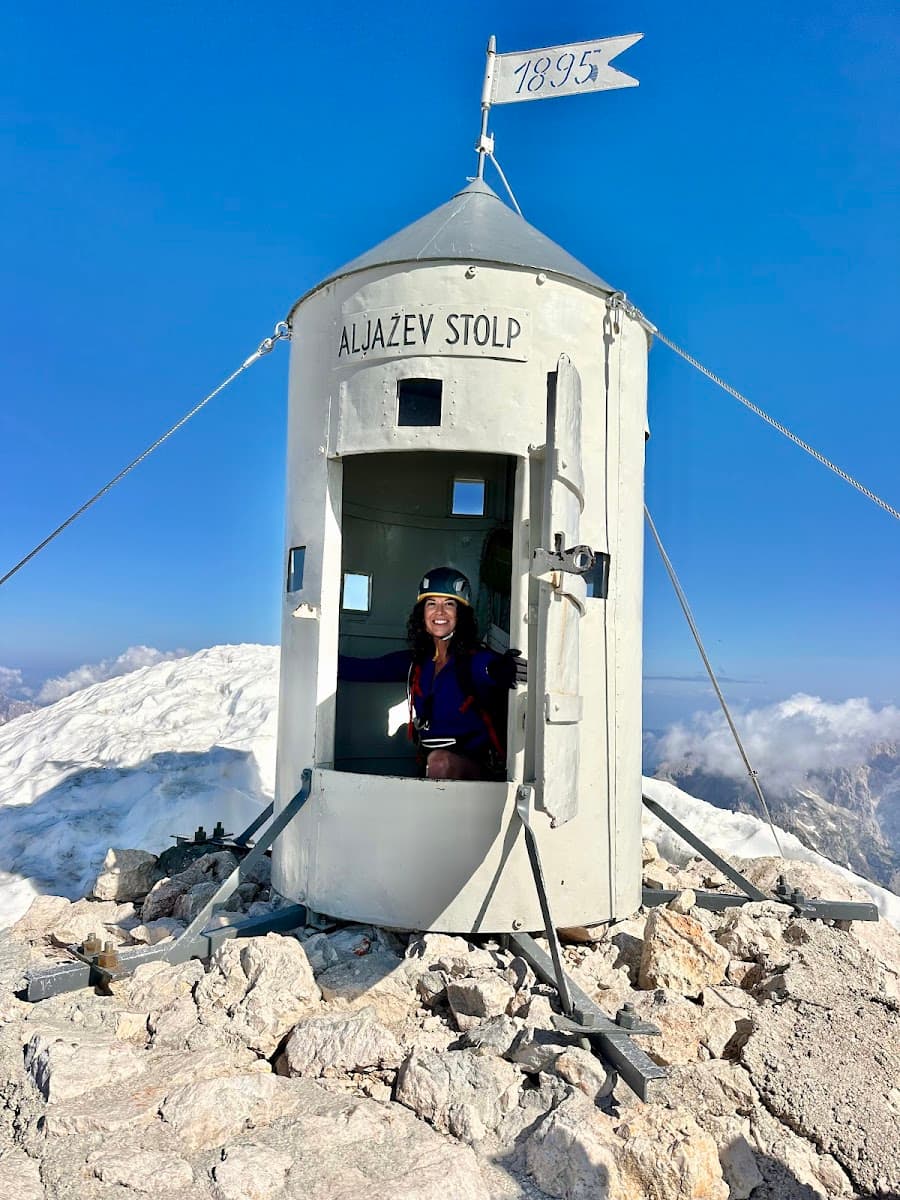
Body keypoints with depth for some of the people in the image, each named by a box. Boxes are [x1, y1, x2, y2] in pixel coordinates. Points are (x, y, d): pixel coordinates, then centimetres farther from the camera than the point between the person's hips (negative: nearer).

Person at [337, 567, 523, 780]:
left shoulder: (477, 660, -7)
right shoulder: (416, 662, 9)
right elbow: (362, 669, 5)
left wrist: (502, 670, -52)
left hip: (476, 766, -5)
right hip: (429, 770, 5)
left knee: (440, 761, -32)